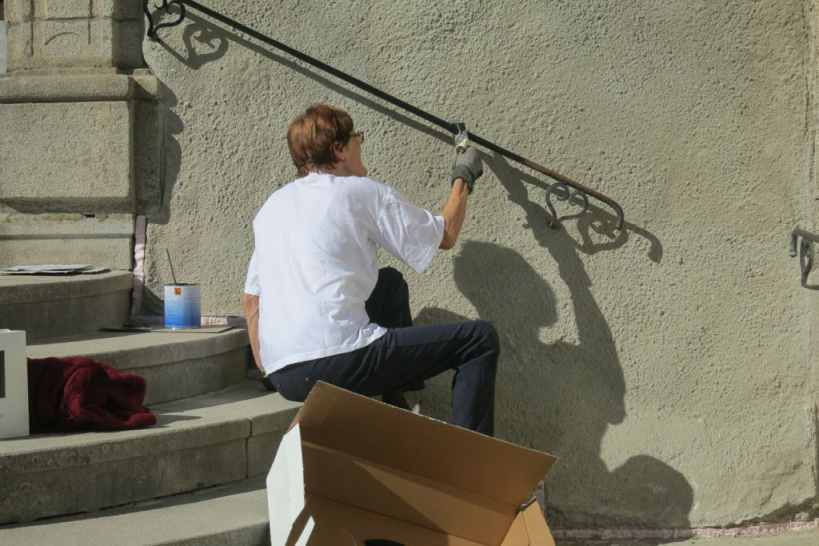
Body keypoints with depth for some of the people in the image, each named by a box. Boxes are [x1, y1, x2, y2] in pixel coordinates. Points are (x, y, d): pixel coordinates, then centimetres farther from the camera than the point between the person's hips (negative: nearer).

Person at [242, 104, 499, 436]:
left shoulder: (272, 206, 20)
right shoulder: (363, 193, 1)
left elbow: (250, 299, 21)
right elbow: (445, 236, 11)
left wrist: (265, 368, 29)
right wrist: (462, 180, 28)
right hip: (337, 365, -8)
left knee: (390, 284, 31)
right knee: (480, 339, 2)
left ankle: (401, 416, 32)